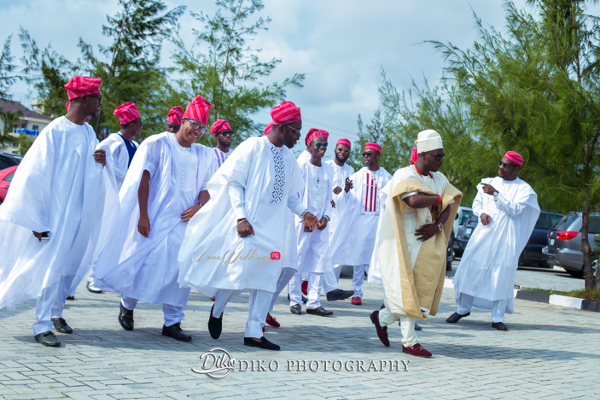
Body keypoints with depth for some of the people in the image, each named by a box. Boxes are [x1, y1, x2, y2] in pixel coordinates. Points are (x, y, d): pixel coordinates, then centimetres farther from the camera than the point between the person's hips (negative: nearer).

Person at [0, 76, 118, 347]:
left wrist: (102, 162, -5)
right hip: (56, 212, -7)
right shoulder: (55, 131, -14)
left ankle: (56, 313, 29)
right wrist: (38, 220, -15)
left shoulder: (88, 133, 8)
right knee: (51, 266, -6)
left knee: (70, 266, 13)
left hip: (79, 214, 7)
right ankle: (42, 326, 2)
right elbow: (35, 175, -14)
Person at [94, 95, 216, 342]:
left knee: (180, 268, 0)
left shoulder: (204, 155, 11)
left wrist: (199, 206, -11)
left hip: (184, 221, 4)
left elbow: (206, 187, 11)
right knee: (142, 263, 0)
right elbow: (143, 179, -7)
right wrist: (143, 216, -14)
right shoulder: (157, 144, -2)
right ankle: (127, 304, 27)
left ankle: (172, 322, 10)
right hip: (154, 220, -4)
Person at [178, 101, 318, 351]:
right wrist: (240, 217, -18)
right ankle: (217, 309, 19)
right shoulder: (252, 147, -8)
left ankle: (254, 333, 8)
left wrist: (303, 212, -2)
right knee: (241, 269, -10)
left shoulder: (288, 157, 12)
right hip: (249, 224, -6)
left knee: (268, 274, 2)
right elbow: (234, 183, -10)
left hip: (273, 227, 7)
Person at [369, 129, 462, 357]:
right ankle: (410, 342, 6)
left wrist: (438, 226, -11)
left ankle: (383, 318, 26)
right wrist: (437, 198, -14)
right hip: (405, 242, -7)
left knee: (422, 289, 6)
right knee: (408, 289, -4)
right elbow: (413, 200, -31)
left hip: (428, 243, 7)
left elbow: (450, 205, 7)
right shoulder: (404, 176, -12)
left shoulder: (439, 179, 11)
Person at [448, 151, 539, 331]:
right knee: (470, 269, 0)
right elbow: (477, 203, 16)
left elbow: (515, 210, -12)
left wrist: (496, 194, -20)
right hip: (484, 232, 3)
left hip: (506, 237, -3)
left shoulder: (524, 188, 0)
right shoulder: (489, 182, 12)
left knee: (502, 275, -5)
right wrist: (481, 213, -6)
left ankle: (497, 318, 3)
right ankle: (463, 308, 14)